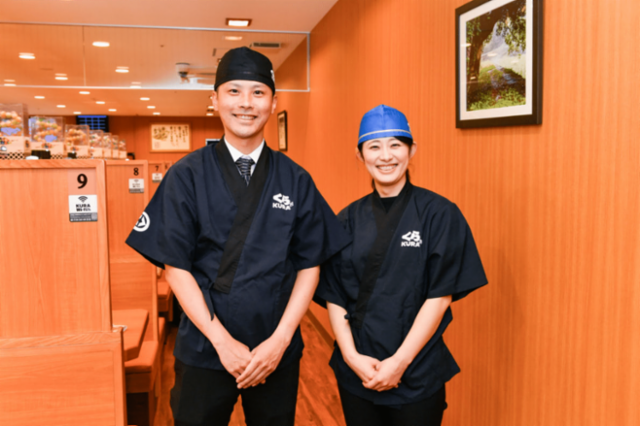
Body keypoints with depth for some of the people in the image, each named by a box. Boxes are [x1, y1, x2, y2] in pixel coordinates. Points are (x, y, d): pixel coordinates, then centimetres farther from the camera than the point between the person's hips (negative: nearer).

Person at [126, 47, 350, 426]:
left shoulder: (296, 180, -1)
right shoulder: (187, 176, -4)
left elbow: (310, 266, -1)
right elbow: (176, 266, -6)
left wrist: (279, 341, -9)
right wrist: (222, 340, -12)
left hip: (278, 352, 1)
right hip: (204, 350, -1)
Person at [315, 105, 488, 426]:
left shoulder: (439, 214, -7)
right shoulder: (348, 220, 2)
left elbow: (440, 296, -10)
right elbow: (334, 297, 1)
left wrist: (400, 361, -13)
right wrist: (351, 356, -10)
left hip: (417, 374, -2)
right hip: (355, 372, 3)